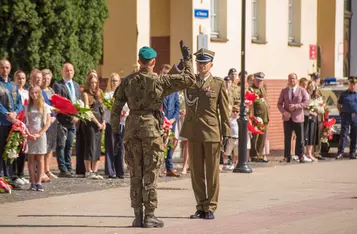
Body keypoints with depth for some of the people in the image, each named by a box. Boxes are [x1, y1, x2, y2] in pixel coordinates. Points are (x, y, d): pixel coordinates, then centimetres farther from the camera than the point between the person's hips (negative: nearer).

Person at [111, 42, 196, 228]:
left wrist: (115, 130, 10)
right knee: (150, 175, 1)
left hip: (132, 128, 3)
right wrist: (186, 59, 6)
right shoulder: (159, 81, -6)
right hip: (152, 128, -3)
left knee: (135, 174, 8)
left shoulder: (128, 81, 4)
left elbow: (116, 107, 4)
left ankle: (138, 216, 9)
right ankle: (149, 217, 1)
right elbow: (189, 79, -5)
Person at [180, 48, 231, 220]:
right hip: (193, 132, 3)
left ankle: (210, 207, 7)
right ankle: (201, 207, 14)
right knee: (196, 172, 6)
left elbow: (224, 110, 1)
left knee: (212, 172, 1)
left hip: (212, 132, -3)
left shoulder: (218, 83, 1)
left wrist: (226, 133, -4)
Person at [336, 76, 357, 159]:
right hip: (346, 116, -2)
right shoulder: (344, 94, 7)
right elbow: (339, 105, 14)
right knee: (343, 135, -6)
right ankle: (340, 152, -9)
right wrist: (341, 112, 1)